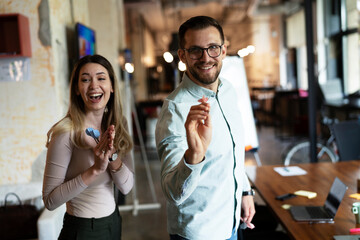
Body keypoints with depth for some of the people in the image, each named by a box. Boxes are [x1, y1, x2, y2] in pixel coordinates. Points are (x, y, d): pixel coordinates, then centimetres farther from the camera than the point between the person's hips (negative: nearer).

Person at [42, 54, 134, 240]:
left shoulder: (119, 124, -3)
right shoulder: (66, 132, -20)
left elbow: (126, 187, -6)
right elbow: (50, 201, -19)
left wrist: (113, 156, -23)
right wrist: (95, 169, -28)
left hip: (113, 223, 6)